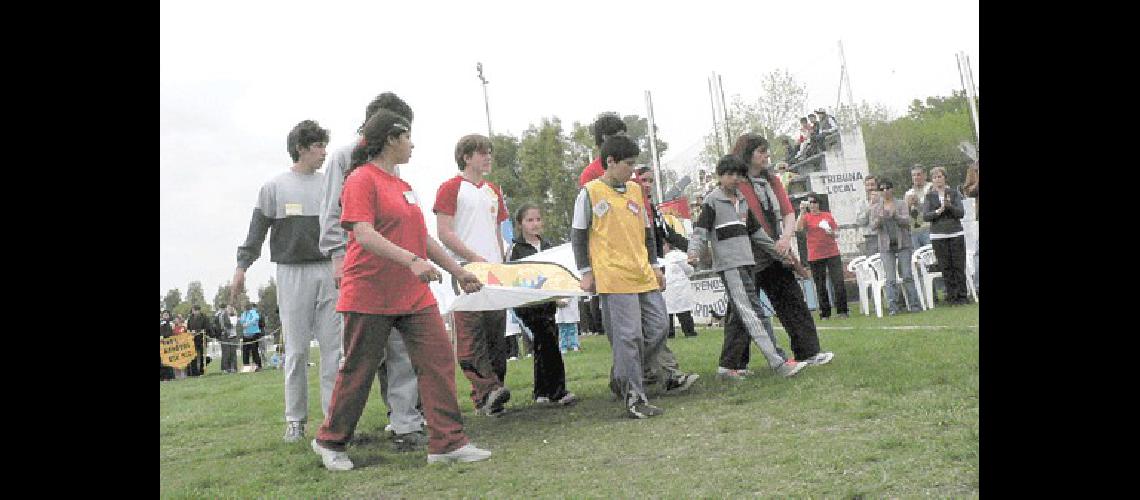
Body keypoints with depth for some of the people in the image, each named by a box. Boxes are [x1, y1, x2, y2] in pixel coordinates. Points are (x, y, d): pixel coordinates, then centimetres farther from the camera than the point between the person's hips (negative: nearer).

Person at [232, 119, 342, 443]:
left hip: (329, 271, 2)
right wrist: (242, 266, -5)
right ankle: (295, 419, 8)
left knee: (333, 346, 0)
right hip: (292, 273, -2)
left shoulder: (329, 185, 13)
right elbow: (258, 230, 4)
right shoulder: (275, 187, 6)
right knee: (296, 350, 0)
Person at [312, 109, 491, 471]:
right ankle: (330, 441, 25)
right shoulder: (362, 180, -9)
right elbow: (364, 235, -21)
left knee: (438, 360, -2)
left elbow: (421, 237, 20)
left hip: (414, 294, 8)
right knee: (358, 371, 5)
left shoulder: (402, 185, 16)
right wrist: (412, 260, -32)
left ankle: (448, 443, 2)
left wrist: (459, 271, 18)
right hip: (370, 295, -7)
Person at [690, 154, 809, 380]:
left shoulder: (742, 200, 19)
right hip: (728, 264, -8)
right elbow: (700, 228, -9)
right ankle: (777, 363, -20)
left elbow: (755, 230, 26)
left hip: (747, 261, 8)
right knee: (748, 313, -13)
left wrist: (776, 248, 27)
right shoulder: (712, 200, -1)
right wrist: (694, 250, -26)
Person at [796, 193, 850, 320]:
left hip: (832, 254, 1)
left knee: (839, 282, -5)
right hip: (815, 256, -1)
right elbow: (798, 228, -15)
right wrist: (802, 212, -19)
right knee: (821, 286, 3)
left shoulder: (828, 215, 11)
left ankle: (842, 310, 1)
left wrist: (832, 232, -6)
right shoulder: (806, 217, 4)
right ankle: (825, 313, 9)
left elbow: (836, 232, 16)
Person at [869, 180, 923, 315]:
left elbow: (907, 221, -6)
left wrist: (895, 215, -23)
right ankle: (892, 307, -5)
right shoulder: (875, 208, 9)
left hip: (902, 244, -1)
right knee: (890, 279, -6)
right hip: (886, 247, 1)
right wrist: (879, 219, -21)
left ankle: (915, 304, 3)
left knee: (907, 276, -3)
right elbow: (872, 226, 0)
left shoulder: (901, 204, 6)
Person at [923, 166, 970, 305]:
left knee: (959, 266, -1)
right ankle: (951, 296, 5)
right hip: (938, 235, 0)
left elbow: (961, 213, -2)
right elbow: (925, 216, -3)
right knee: (946, 267, 0)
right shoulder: (930, 196, 6)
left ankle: (961, 295, 5)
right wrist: (938, 212, -17)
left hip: (956, 233, 0)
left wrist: (950, 206, -18)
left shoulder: (954, 193, 5)